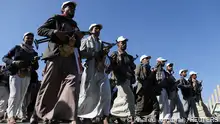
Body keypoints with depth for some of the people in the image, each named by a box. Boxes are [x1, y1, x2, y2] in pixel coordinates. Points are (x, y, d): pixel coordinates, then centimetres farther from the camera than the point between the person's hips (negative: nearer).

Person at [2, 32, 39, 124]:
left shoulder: (34, 53, 11)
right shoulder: (17, 48, 4)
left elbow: (36, 67, 9)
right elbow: (4, 58, 2)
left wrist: (34, 62, -14)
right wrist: (14, 62, -16)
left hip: (26, 76, 3)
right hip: (15, 74, -3)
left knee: (21, 96, 6)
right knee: (15, 94, -16)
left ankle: (19, 113, 17)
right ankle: (11, 116, -16)